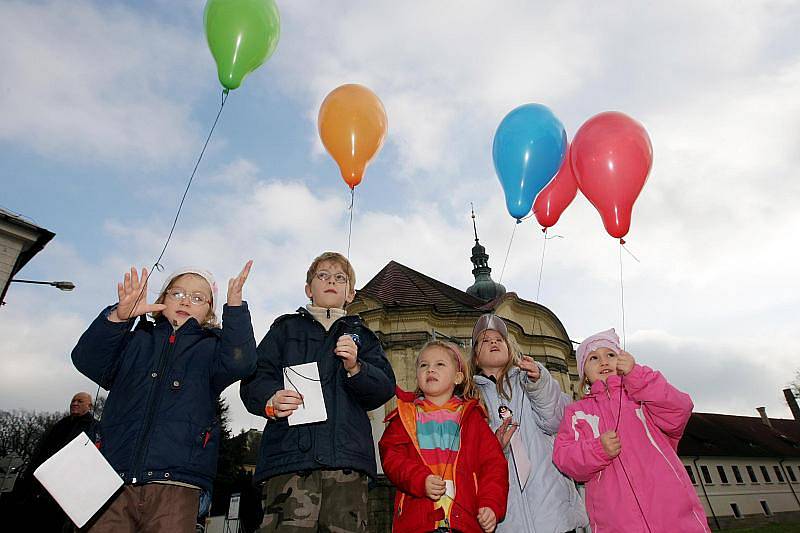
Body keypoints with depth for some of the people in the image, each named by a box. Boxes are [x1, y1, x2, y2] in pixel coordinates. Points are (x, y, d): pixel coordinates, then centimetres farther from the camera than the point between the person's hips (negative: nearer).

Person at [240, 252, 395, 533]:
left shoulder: (363, 336, 22)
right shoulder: (286, 327, 19)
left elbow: (385, 388, 9)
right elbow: (253, 378, 8)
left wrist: (356, 368, -10)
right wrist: (271, 401, -14)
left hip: (347, 457, 1)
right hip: (290, 451, -1)